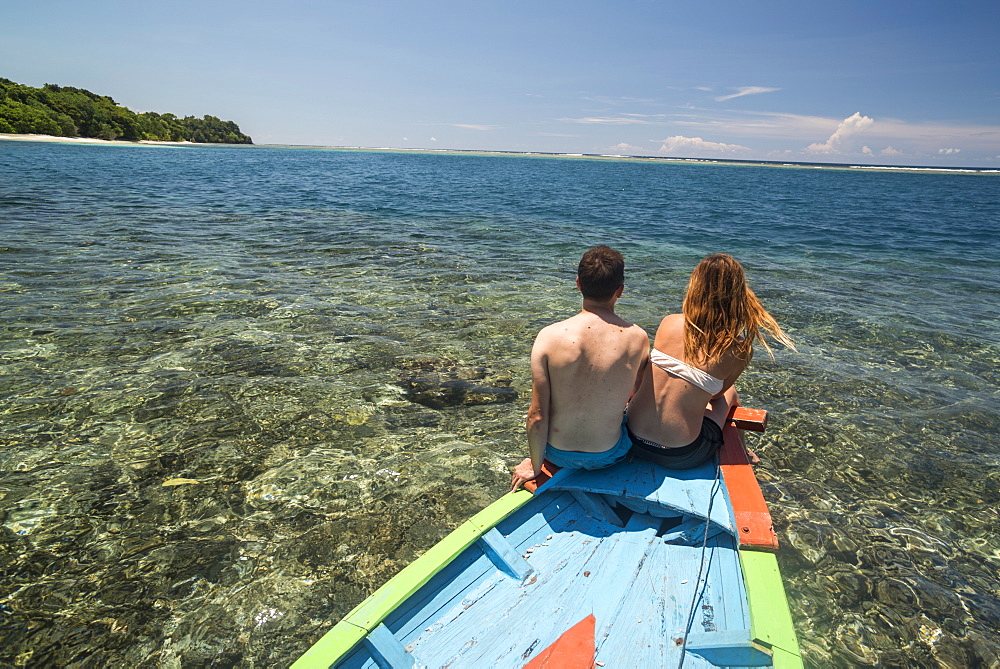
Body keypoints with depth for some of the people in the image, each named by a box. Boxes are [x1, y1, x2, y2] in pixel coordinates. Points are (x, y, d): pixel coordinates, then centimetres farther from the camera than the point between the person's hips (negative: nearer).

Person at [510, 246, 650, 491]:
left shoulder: (549, 336, -21)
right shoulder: (638, 338, -17)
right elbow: (635, 393, 3)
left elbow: (537, 417, -16)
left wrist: (535, 466, 1)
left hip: (558, 455, 0)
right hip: (608, 456, 1)